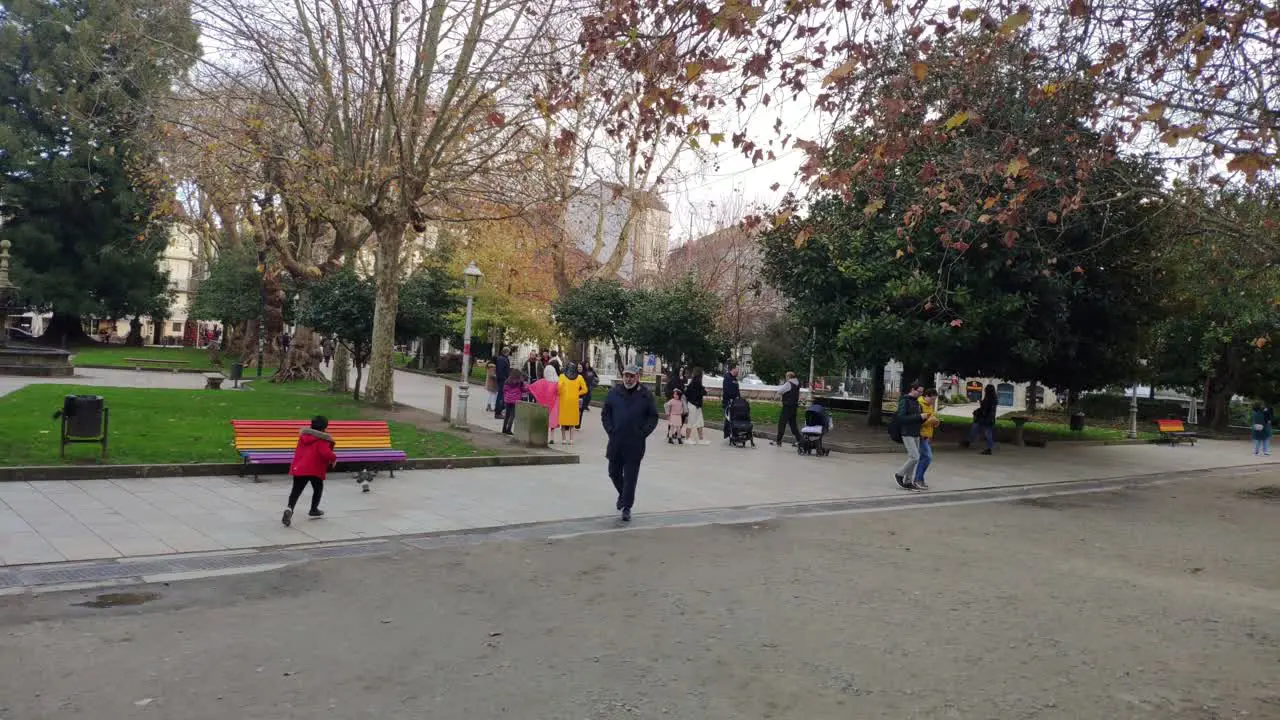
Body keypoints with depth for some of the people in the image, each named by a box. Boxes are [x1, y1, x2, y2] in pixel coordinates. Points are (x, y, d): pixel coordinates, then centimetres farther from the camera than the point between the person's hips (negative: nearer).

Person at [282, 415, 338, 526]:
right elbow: (326, 453, -23)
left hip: (299, 468, 5)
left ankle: (289, 509, -25)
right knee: (318, 488, 21)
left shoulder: (303, 435, 13)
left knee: (296, 490, -1)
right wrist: (334, 458, -6)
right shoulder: (323, 439, -9)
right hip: (315, 469, -4)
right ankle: (314, 509, 29)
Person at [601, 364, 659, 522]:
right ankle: (622, 494, 41)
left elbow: (653, 417, 3)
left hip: (635, 444, -3)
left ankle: (627, 508, 6)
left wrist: (643, 433, -7)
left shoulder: (646, 395, 0)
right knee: (614, 472, 13)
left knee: (630, 477, -1)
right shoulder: (614, 392, 5)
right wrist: (610, 430, -2)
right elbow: (605, 413, 10)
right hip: (615, 442, 3)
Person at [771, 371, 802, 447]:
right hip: (794, 406, 8)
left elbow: (779, 391, -16)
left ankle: (778, 442, 2)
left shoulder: (788, 384, -15)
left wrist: (782, 384, -2)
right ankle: (799, 440, 12)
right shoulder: (797, 384, 11)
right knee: (793, 424, 16)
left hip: (787, 406, -8)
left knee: (781, 424, -1)